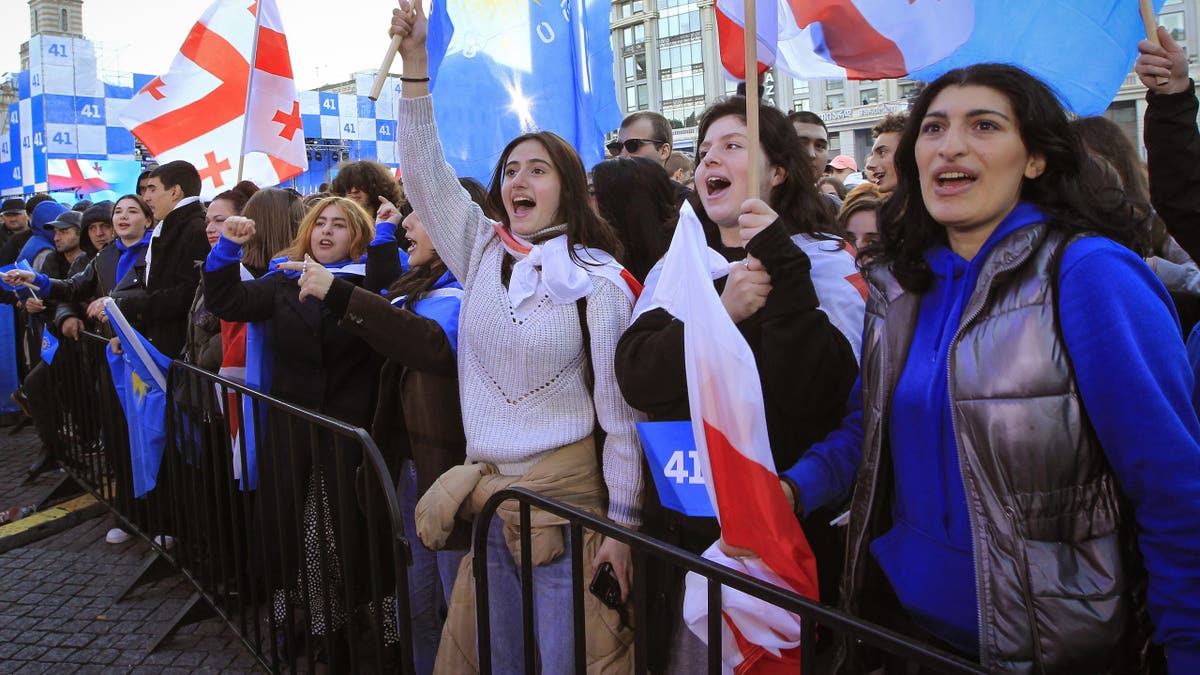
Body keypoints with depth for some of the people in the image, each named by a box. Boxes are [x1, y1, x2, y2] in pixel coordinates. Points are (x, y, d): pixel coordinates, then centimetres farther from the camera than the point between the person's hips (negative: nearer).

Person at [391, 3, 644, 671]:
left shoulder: (599, 279, -8)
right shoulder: (482, 253, 5)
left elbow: (621, 409, -8)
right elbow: (427, 170, 0)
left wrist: (622, 520, -9)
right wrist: (415, 62, -10)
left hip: (568, 492, -4)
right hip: (489, 490, 5)